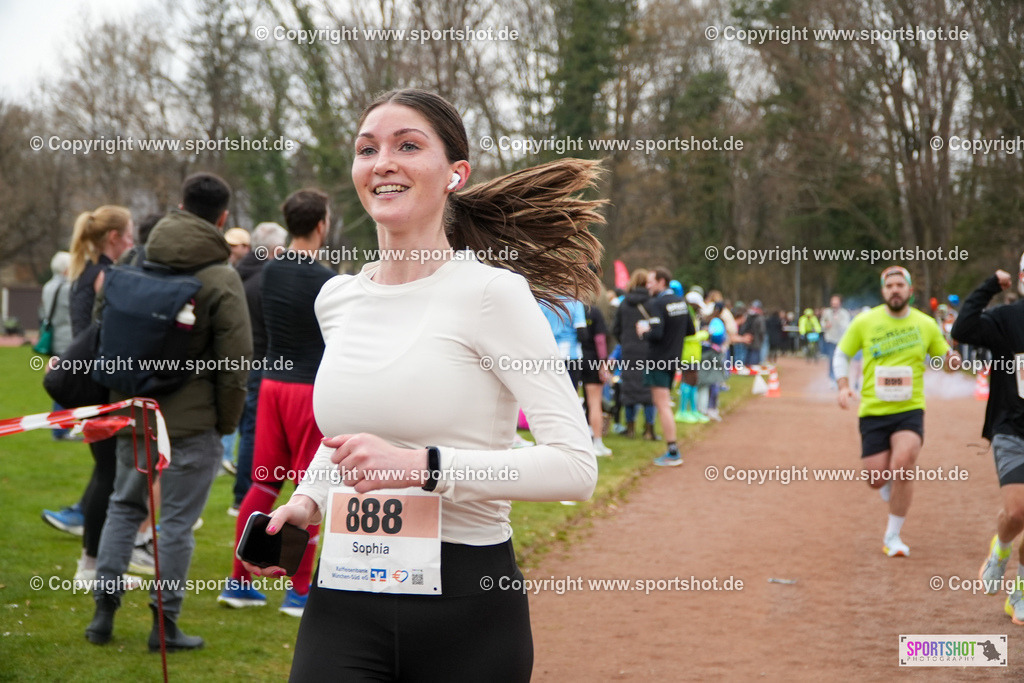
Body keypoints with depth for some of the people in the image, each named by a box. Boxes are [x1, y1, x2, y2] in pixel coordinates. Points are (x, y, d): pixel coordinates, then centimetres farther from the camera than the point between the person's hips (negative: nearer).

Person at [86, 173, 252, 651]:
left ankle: (103, 610, 17)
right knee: (177, 520, 3)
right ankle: (165, 625, 8)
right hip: (191, 420, -5)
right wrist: (226, 423, 0)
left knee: (124, 505, 19)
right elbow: (235, 360, -13)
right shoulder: (221, 279, -12)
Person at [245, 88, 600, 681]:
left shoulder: (491, 292, -10)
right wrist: (307, 500, 9)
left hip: (465, 606, -4)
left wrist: (424, 466, -24)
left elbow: (575, 466, -17)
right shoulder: (337, 299, 9)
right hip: (343, 600, 4)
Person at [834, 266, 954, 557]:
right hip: (873, 412, 1)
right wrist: (843, 386, -6)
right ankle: (890, 481, 39)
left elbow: (944, 355, 15)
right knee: (876, 480, -3)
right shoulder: (864, 322, -1)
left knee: (902, 463, -25)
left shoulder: (926, 325, 2)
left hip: (910, 410, -1)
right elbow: (841, 354, 10)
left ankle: (893, 535, -7)